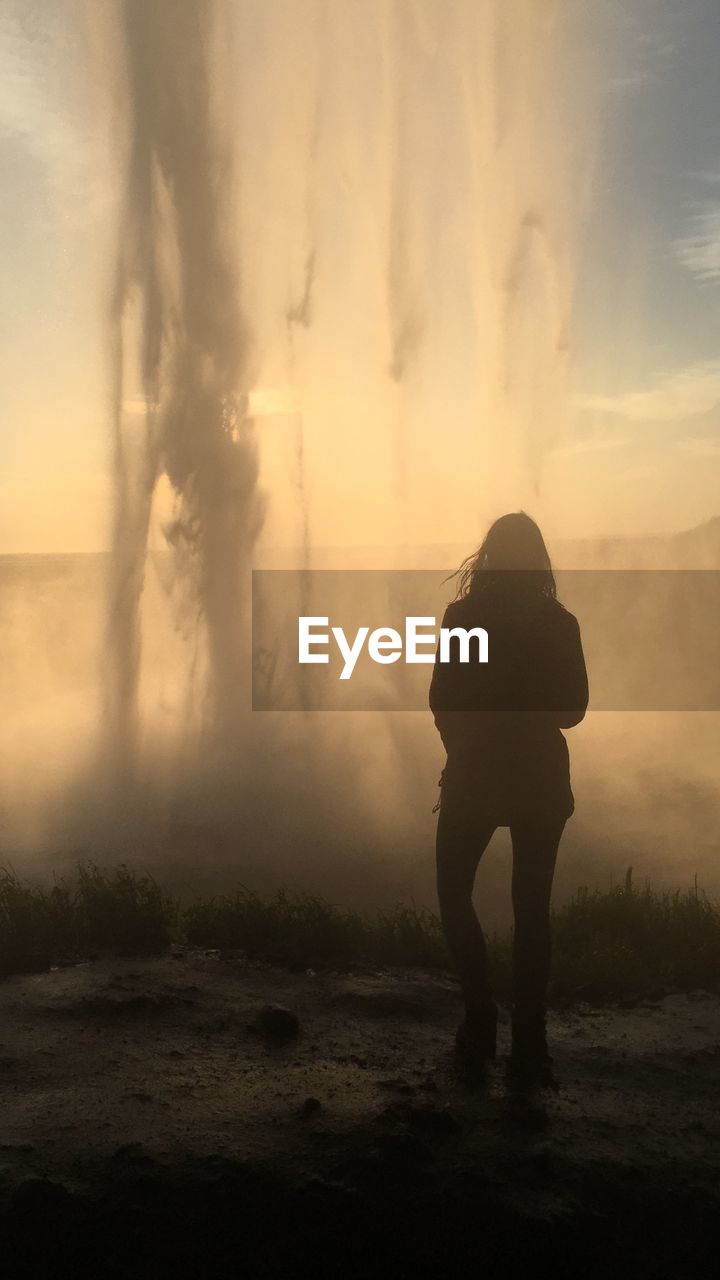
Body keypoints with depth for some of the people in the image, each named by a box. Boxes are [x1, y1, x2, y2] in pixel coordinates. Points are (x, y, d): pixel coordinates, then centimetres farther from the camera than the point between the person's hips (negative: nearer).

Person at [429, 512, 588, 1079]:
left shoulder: (463, 617, -8)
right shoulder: (559, 623, -1)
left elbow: (441, 700, -6)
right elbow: (573, 707, 3)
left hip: (473, 776, -2)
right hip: (541, 777, 2)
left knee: (454, 893, 14)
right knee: (532, 905, 10)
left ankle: (481, 1021, 4)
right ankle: (529, 1041, 8)